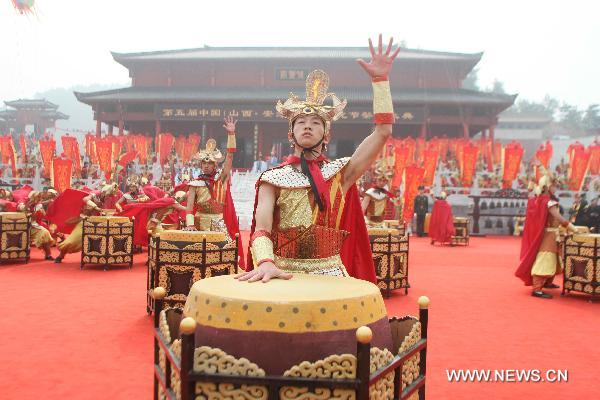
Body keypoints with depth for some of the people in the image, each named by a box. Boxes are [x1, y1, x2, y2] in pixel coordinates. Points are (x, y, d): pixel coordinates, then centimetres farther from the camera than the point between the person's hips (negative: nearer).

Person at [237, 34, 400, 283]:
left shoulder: (340, 173, 5)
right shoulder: (273, 178, 3)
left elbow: (383, 132, -1)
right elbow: (262, 229, -9)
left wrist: (380, 80, -3)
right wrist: (266, 263, -29)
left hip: (329, 274, 1)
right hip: (283, 274, -1)